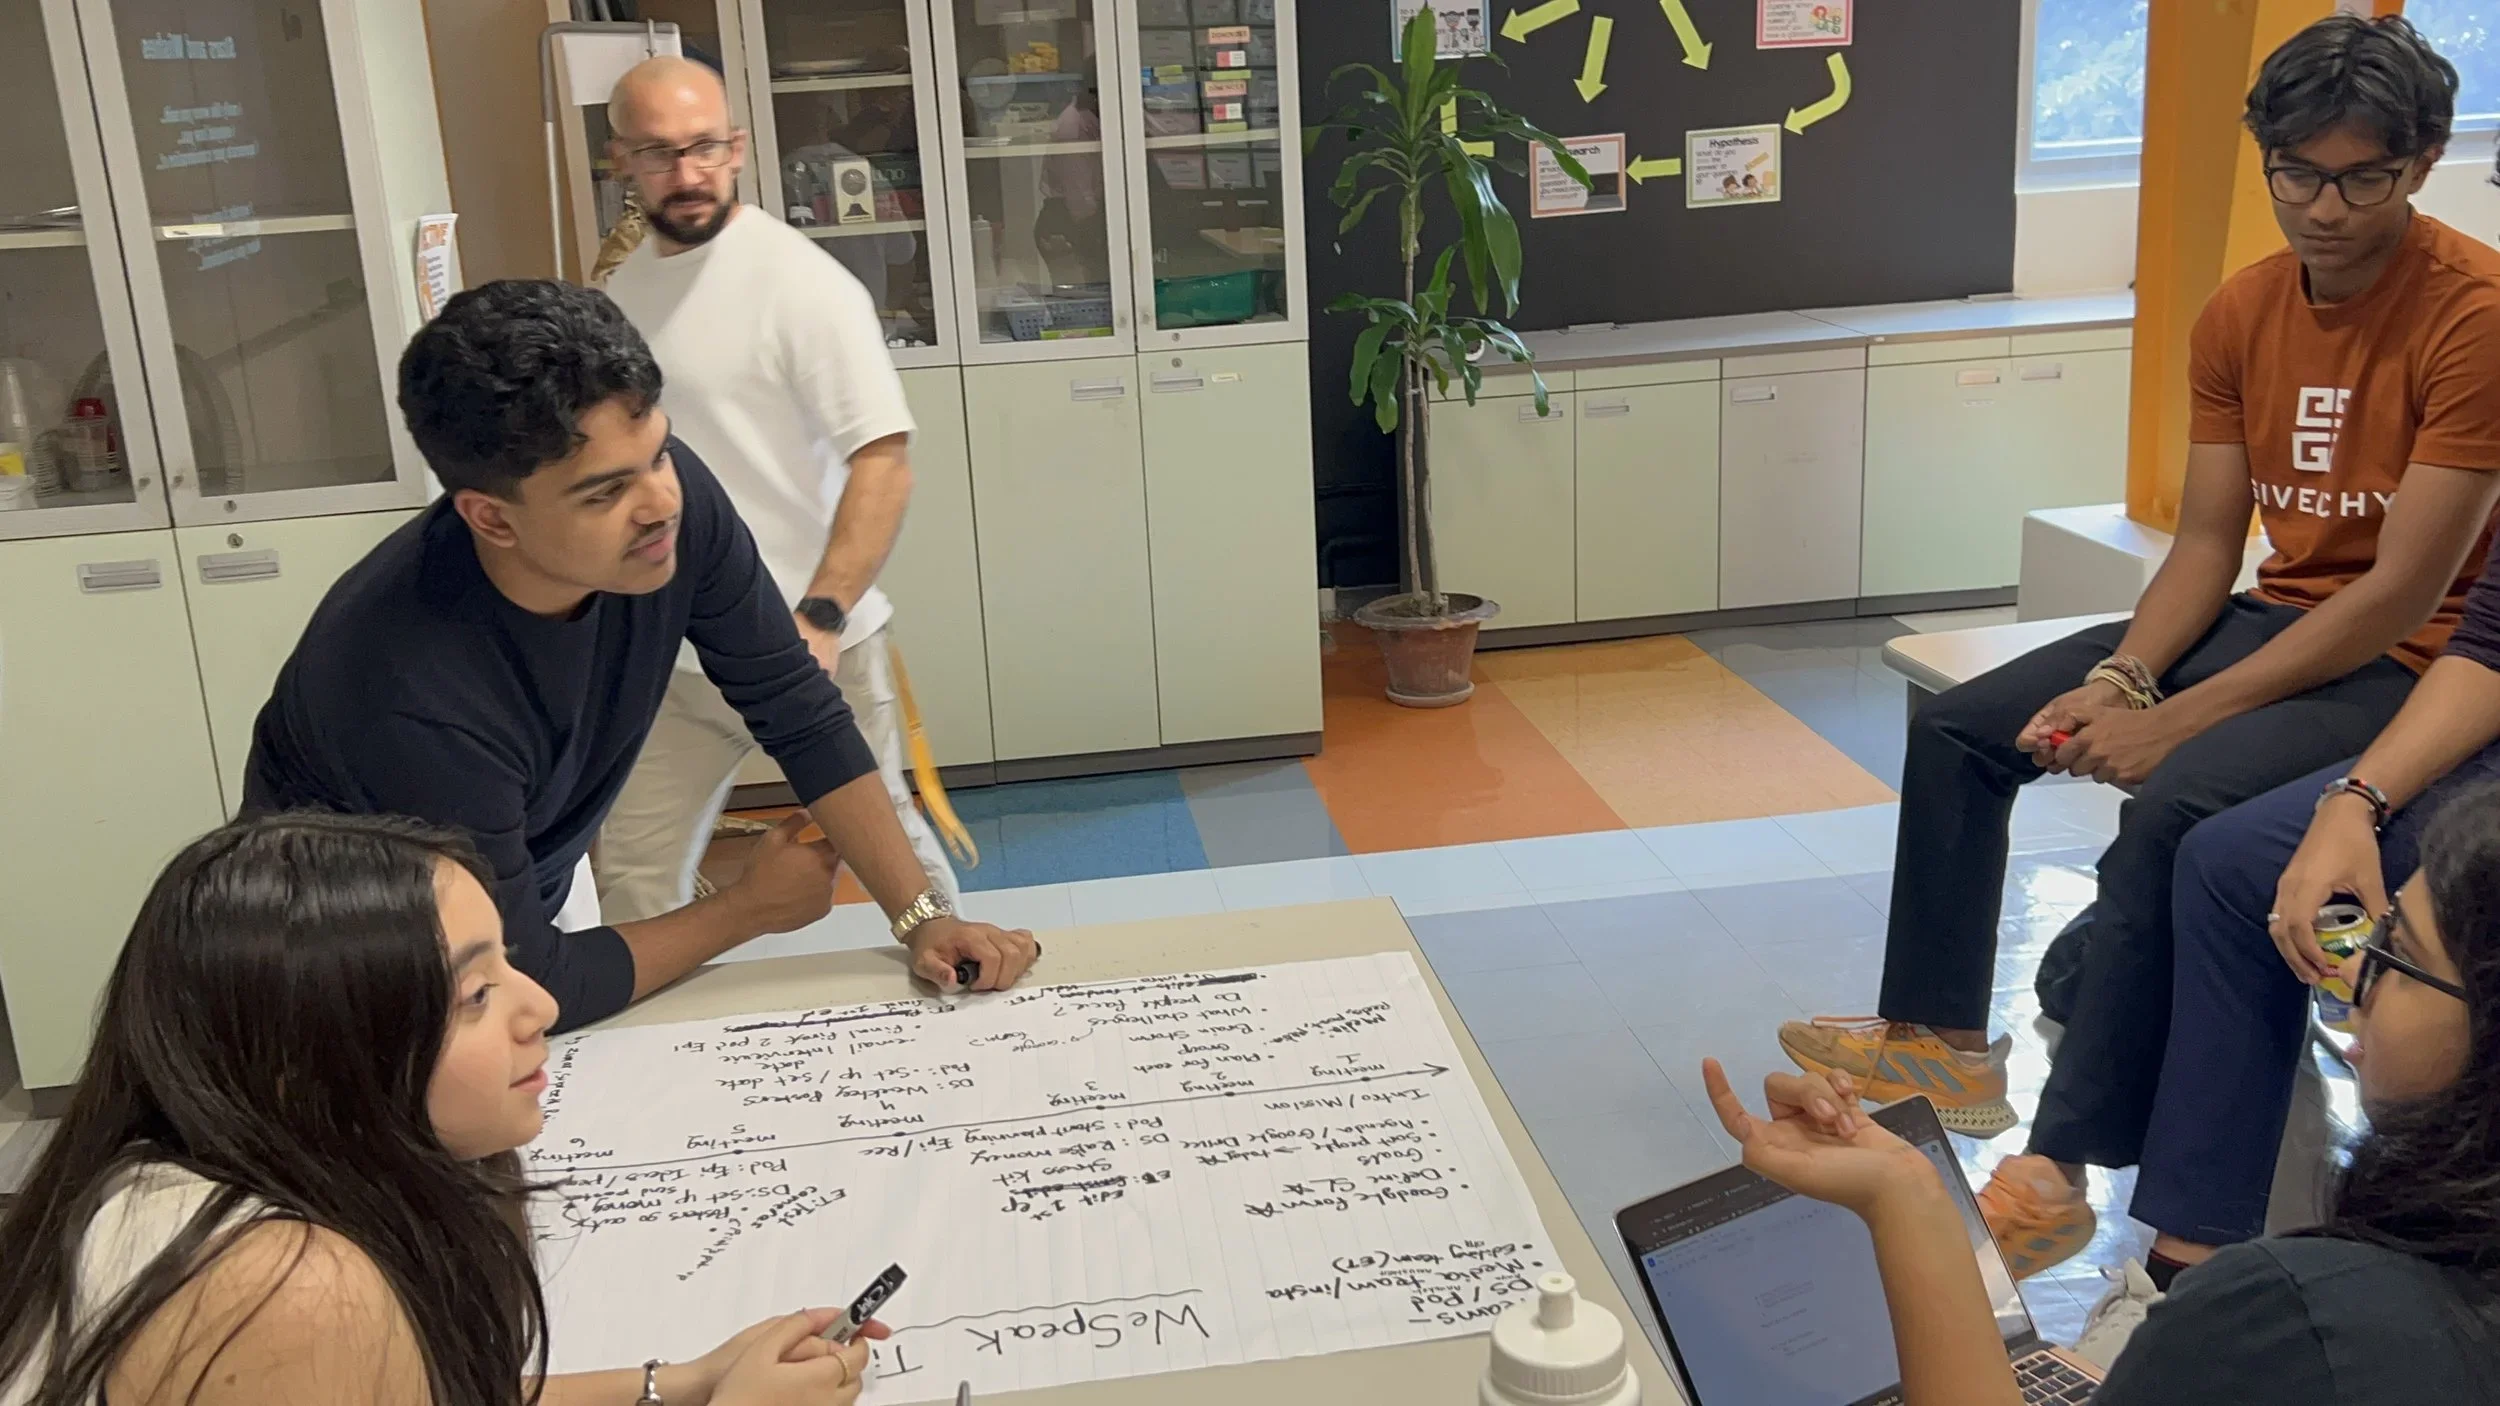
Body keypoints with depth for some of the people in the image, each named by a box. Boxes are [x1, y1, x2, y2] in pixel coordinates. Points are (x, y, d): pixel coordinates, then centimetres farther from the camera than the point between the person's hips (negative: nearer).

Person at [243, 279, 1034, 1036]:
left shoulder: (667, 494, -27)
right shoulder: (414, 696, -40)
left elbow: (801, 712, -16)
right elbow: (523, 987, -29)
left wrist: (921, 916, -24)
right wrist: (749, 910, -17)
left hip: (537, 876, 5)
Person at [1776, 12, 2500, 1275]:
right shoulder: (2241, 312, 3)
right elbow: (2205, 542, 3)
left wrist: (2175, 718, -24)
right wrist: (2118, 679, -16)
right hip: (2273, 617, 8)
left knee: (2172, 808, -34)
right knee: (1957, 729, 0)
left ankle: (2060, 1168, -25)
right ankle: (1939, 1039, 10)